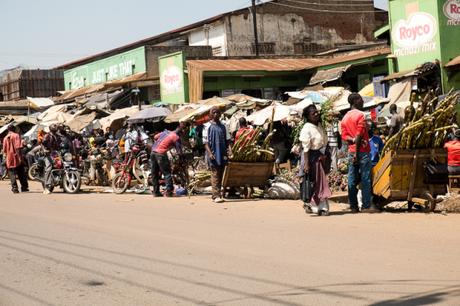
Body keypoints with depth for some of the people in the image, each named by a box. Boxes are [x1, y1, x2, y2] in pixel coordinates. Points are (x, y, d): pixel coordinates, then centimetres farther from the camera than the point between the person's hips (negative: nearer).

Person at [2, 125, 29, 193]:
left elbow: (4, 150, 12)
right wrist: (19, 156, -14)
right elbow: (18, 147, -13)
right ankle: (24, 187, 9)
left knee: (12, 174, 2)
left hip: (9, 159, 3)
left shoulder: (5, 138, 10)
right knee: (21, 174, 7)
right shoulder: (16, 135, -2)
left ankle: (14, 188, -7)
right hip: (17, 158, -2)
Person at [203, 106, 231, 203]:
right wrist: (210, 153, -15)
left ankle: (216, 195, 15)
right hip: (213, 154, -4)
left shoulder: (223, 126, 11)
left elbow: (227, 140, 12)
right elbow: (205, 142, -3)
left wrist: (227, 152, -2)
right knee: (215, 175, -9)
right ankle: (216, 196, -13)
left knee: (220, 175, 7)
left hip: (222, 154, 4)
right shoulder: (208, 126, 0)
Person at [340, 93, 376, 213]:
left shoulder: (345, 117, 14)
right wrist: (357, 153, -15)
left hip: (351, 151, 7)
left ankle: (353, 206, 7)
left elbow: (344, 136, 4)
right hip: (362, 150, -7)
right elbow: (359, 135, -15)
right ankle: (366, 206, -5)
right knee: (365, 179, -4)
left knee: (352, 179, 6)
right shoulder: (360, 115, -9)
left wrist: (353, 140, -10)